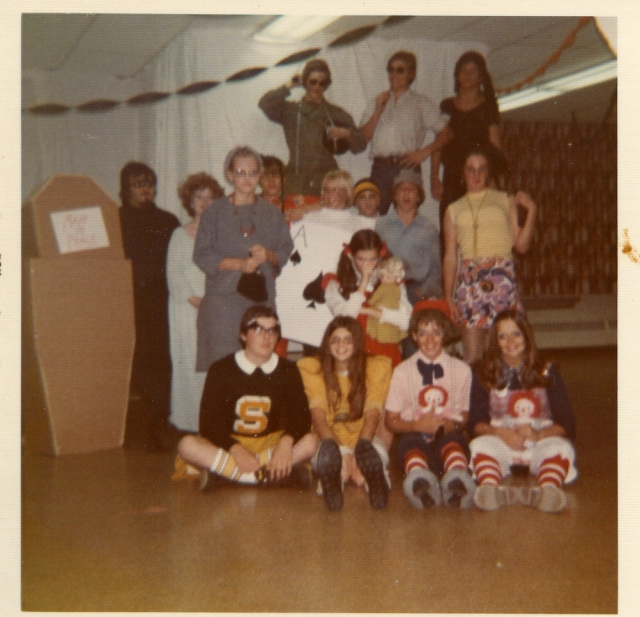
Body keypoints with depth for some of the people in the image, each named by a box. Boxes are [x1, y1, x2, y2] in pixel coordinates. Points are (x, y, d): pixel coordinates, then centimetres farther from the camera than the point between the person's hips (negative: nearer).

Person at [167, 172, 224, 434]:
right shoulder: (181, 235, 7)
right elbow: (173, 274, 2)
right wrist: (194, 299, -10)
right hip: (188, 307, -1)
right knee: (190, 361, -2)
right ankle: (189, 419, 5)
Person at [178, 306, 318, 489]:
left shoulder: (288, 371, 3)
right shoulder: (220, 370, -3)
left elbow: (302, 417, -5)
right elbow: (208, 423, -10)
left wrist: (286, 441, -27)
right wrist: (236, 450, -28)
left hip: (271, 444, 1)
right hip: (229, 445, -1)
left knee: (310, 442, -26)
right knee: (187, 445, -29)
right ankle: (277, 474, -30)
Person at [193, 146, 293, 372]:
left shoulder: (272, 213, 14)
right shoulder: (215, 213, 7)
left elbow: (287, 252, 12)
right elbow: (202, 256, 0)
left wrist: (268, 255, -10)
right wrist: (240, 263, -11)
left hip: (262, 297, 2)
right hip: (224, 300, -2)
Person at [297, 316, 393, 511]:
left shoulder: (378, 367, -1)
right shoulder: (312, 369, -2)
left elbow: (372, 414, -13)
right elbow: (318, 415, -15)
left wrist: (359, 455, -33)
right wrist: (341, 454, -35)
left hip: (366, 439, 1)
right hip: (330, 441, -1)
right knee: (328, 454, -38)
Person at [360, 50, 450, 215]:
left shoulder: (420, 103, 13)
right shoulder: (376, 102, 21)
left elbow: (445, 134, 7)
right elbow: (363, 137, 10)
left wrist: (424, 152, -6)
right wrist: (378, 111, 1)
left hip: (407, 166, -2)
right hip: (380, 167, 2)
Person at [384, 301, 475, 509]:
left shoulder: (461, 370, 14)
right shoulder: (402, 371, 10)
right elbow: (391, 421, 9)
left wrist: (454, 424, -5)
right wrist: (418, 425, -11)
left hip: (448, 435, 1)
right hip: (414, 435, -1)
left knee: (454, 441, -37)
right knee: (410, 444, -38)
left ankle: (457, 478, -70)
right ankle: (419, 481, -72)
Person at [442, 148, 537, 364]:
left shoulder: (506, 201, 14)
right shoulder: (454, 210, 17)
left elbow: (521, 245, 7)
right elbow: (450, 257, 13)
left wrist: (531, 210, 1)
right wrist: (448, 296, 6)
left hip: (501, 276, -1)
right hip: (469, 279, 1)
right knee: (472, 355, -2)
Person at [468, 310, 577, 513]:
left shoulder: (547, 373, 10)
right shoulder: (485, 375, 11)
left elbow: (567, 423, 2)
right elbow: (475, 422, 2)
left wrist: (538, 434, -17)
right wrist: (500, 432, -18)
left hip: (541, 442, 0)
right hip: (501, 443, 0)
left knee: (560, 448, -32)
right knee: (481, 445, -31)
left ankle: (549, 490, -61)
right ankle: (490, 489, -60)